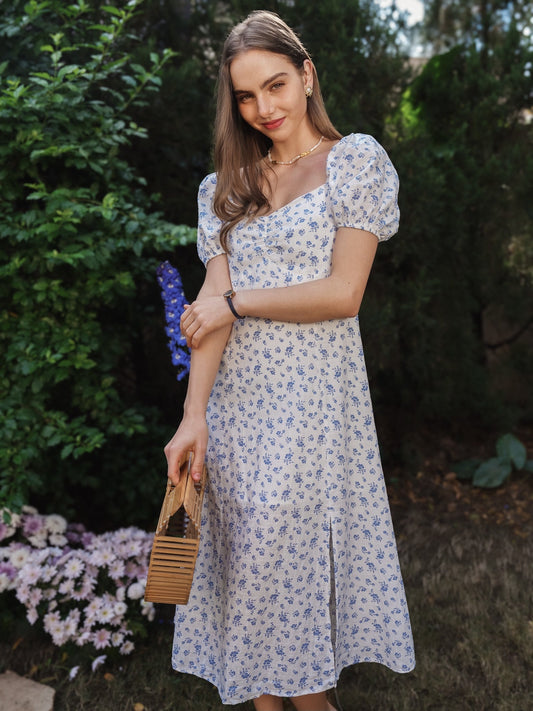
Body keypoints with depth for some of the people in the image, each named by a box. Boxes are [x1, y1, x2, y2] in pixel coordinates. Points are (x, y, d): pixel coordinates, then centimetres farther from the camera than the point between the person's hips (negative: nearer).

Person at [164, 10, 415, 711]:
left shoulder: (356, 160, 0)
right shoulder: (227, 185, 12)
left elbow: (342, 293, -10)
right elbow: (213, 308, 0)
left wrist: (236, 302, -7)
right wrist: (194, 414, -10)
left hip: (312, 397, -4)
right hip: (237, 397, 4)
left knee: (296, 550, 2)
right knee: (247, 554, 8)